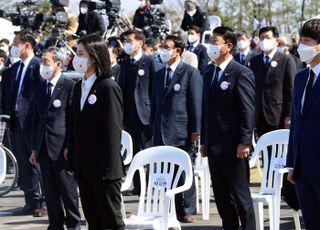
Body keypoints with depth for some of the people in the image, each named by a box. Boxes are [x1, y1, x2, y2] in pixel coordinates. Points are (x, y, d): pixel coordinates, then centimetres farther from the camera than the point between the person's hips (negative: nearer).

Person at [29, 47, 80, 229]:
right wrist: (35, 148, 13)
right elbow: (37, 120, 16)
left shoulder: (70, 86, -7)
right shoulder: (40, 89, 14)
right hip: (44, 149, 6)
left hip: (62, 148, -6)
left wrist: (70, 146, -13)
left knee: (68, 189, 0)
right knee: (50, 192, 10)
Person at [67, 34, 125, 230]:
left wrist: (108, 169, -17)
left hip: (103, 169, -8)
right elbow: (74, 127, 14)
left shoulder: (109, 88, -11)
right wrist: (72, 162, 10)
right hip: (84, 168, 8)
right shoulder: (79, 87, 12)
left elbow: (113, 130, -14)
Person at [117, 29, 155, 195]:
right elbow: (121, 88, 15)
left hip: (144, 114, -6)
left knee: (147, 150, -3)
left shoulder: (149, 63, -5)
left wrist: (153, 112, -11)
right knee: (133, 152, 8)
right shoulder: (125, 64, 13)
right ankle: (137, 186, 13)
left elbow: (154, 88, -7)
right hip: (128, 115, 6)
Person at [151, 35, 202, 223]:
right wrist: (154, 127, 11)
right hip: (162, 134, 5)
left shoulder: (190, 73, -4)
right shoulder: (160, 74, 14)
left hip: (181, 133, -5)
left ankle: (187, 211, 9)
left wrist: (195, 130, -11)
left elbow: (196, 103, -7)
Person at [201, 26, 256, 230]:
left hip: (233, 146, -8)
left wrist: (244, 142, -17)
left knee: (240, 195, -3)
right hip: (214, 146, 8)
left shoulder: (241, 74, -8)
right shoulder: (209, 74, 15)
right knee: (221, 196, 11)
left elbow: (248, 111, -12)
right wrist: (204, 141, 13)